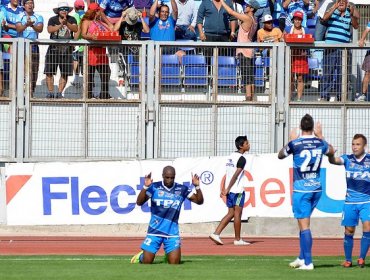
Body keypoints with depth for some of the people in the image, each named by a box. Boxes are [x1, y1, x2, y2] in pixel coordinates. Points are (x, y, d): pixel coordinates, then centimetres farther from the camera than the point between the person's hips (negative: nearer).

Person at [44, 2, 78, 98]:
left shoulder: (71, 19, 5)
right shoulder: (53, 20, 2)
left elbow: (75, 29, -12)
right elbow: (50, 30, -14)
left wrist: (66, 23, -27)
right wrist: (61, 25, -24)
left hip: (66, 50, 1)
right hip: (53, 49, -1)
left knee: (65, 73, 1)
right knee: (49, 72, -5)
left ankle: (59, 92, 8)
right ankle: (50, 92, 2)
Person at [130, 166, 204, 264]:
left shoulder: (182, 189, 1)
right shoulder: (154, 187, -4)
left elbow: (199, 201, 1)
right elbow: (139, 202, -12)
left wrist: (197, 187, -16)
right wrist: (145, 187, -26)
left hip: (172, 232, 1)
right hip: (155, 230, -1)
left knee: (174, 263, -6)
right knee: (146, 262, -1)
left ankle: (169, 255, 31)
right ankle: (141, 256, 36)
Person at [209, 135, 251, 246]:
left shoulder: (231, 156, 15)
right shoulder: (242, 159, -12)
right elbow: (236, 174, -18)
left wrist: (224, 189, 13)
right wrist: (227, 189, -18)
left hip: (230, 190, 8)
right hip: (238, 190, -8)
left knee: (231, 213, 11)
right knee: (237, 213, -1)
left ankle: (216, 234, 2)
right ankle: (238, 239, 5)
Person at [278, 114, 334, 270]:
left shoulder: (295, 144, -12)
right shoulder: (320, 143, 1)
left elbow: (280, 155, 8)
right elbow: (331, 152, 26)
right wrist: (320, 137, 32)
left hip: (301, 190, -5)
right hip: (316, 188, 5)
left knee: (304, 225, -7)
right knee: (304, 223, 18)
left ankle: (307, 262, -12)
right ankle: (302, 257, 23)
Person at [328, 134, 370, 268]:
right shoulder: (347, 159, 1)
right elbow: (334, 160, -15)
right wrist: (330, 155, -37)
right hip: (350, 201, 2)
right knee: (349, 231, 5)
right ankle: (348, 260, 16)